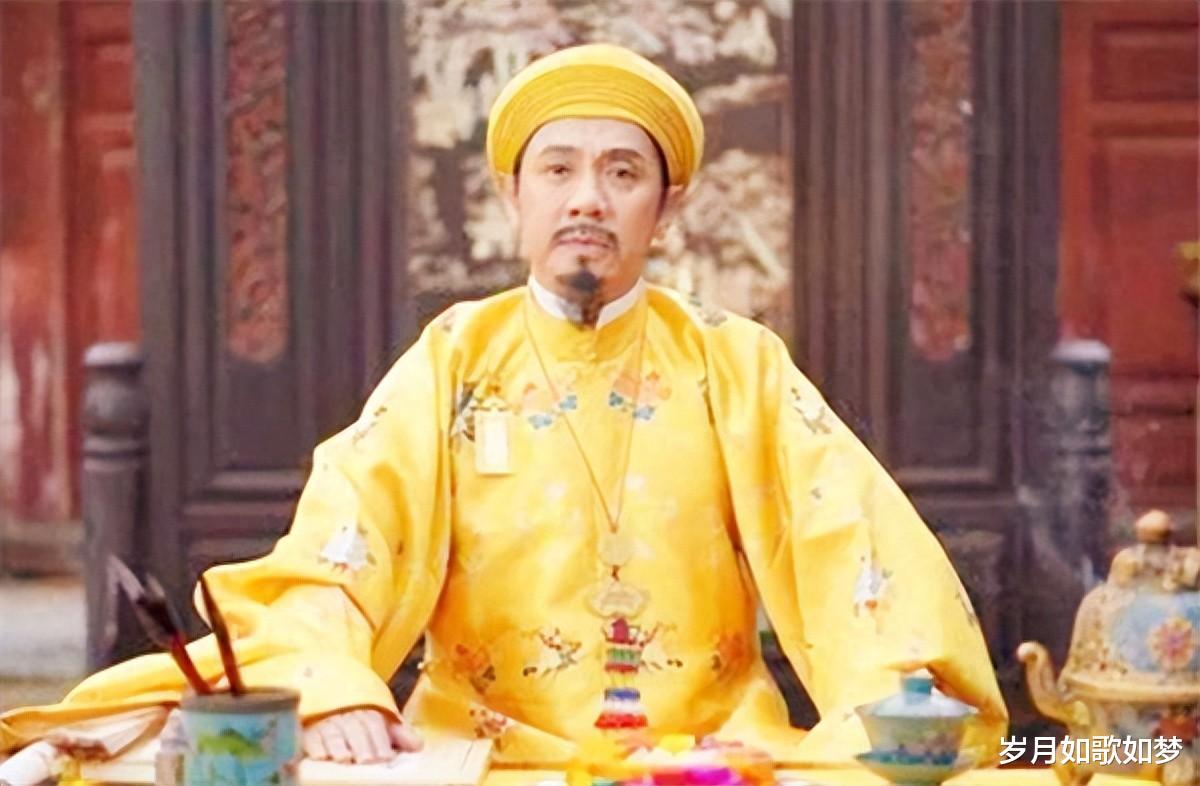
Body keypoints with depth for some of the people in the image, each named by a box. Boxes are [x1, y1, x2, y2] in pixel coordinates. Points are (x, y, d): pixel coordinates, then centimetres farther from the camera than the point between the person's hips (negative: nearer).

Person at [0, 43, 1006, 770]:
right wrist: (334, 686, -29)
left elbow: (853, 531, -6)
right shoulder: (453, 358, 4)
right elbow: (338, 540, -8)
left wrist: (894, 700, -25)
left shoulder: (735, 361, 5)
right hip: (481, 747, -1)